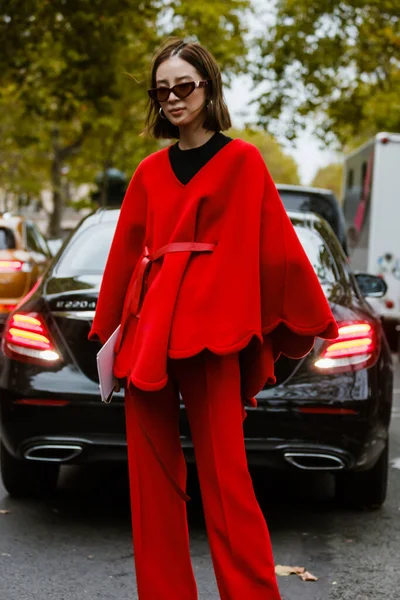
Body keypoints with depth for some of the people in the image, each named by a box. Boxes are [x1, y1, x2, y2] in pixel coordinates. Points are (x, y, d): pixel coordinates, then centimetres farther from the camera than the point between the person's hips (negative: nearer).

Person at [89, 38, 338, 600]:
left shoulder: (242, 161, 3)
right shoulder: (150, 172, 16)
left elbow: (277, 244, 1)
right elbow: (125, 253, 18)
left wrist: (312, 320, 2)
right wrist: (107, 333, 17)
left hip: (211, 334, -5)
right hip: (147, 332, 5)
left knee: (224, 478, -10)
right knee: (152, 477, 5)